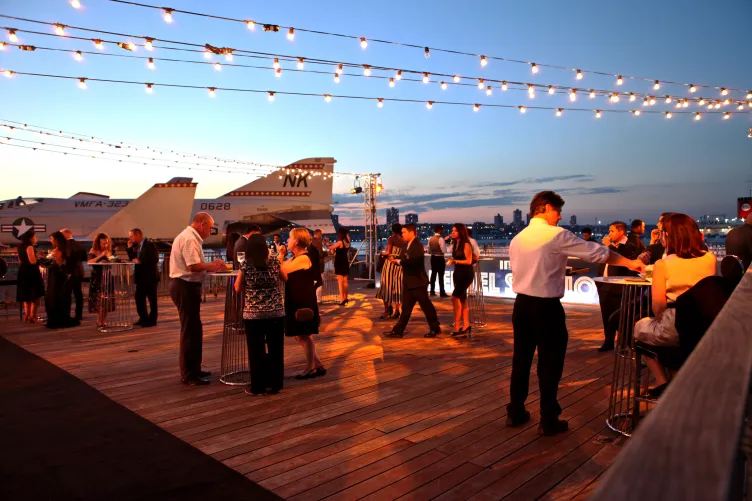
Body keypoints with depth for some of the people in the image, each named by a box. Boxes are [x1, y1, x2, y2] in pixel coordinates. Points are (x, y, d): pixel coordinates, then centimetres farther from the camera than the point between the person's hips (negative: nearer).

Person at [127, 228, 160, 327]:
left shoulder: (149, 244, -12)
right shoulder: (136, 246, 12)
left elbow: (155, 259, -20)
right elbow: (132, 259, 11)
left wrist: (140, 261, -19)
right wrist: (130, 248, 2)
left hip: (150, 276, -8)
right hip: (140, 276, 8)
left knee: (152, 299, 1)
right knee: (139, 297, 12)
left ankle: (152, 320, 8)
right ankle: (143, 318, 23)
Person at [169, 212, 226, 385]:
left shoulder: (188, 236, 17)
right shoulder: (189, 238, -17)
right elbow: (193, 266, -25)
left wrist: (210, 265, 9)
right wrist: (212, 266, -11)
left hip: (186, 286, 11)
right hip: (186, 287, -11)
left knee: (194, 330, 17)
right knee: (189, 331, -4)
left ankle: (193, 369, 28)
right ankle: (188, 375, 4)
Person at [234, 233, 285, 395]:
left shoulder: (245, 265, -7)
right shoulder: (275, 261, -3)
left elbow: (238, 289, 4)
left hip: (253, 315, -1)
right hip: (276, 313, 2)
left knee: (256, 352, 8)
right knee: (276, 351, 11)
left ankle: (258, 387, 15)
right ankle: (275, 384, 20)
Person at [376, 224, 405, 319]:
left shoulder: (391, 239, -5)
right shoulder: (405, 241, 5)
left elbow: (388, 253, -13)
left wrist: (383, 253, 7)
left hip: (390, 264, -4)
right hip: (400, 265, 4)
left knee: (386, 287, 6)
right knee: (397, 288, 9)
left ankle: (387, 309, 4)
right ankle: (396, 311, 9)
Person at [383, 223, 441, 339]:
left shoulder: (417, 245, -15)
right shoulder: (407, 245, 14)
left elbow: (414, 261, -28)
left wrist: (399, 261, -19)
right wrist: (394, 259, -3)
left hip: (418, 281, -9)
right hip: (408, 282, 9)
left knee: (426, 305, 2)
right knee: (406, 307, 10)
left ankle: (435, 328, 15)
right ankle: (398, 330, 11)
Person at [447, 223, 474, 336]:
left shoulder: (466, 244, -13)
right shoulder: (456, 244, 12)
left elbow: (469, 261, -17)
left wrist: (455, 261, -21)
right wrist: (452, 260, 2)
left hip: (466, 274, -9)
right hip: (458, 274, 9)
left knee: (455, 297, -15)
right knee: (462, 299, 10)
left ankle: (457, 326, -11)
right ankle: (466, 326, 17)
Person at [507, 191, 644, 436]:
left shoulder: (517, 239, 8)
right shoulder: (557, 235, -11)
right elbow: (596, 252, -7)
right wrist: (630, 262, 4)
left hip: (521, 304, 7)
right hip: (546, 307, -6)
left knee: (521, 359, 14)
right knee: (549, 363, 6)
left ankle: (515, 413, 25)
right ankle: (548, 421, 16)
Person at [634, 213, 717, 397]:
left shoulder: (663, 264, -13)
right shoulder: (710, 258, 1)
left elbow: (658, 307, -15)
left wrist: (659, 320, 9)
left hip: (673, 328, -5)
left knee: (639, 327, 26)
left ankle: (662, 381, 22)